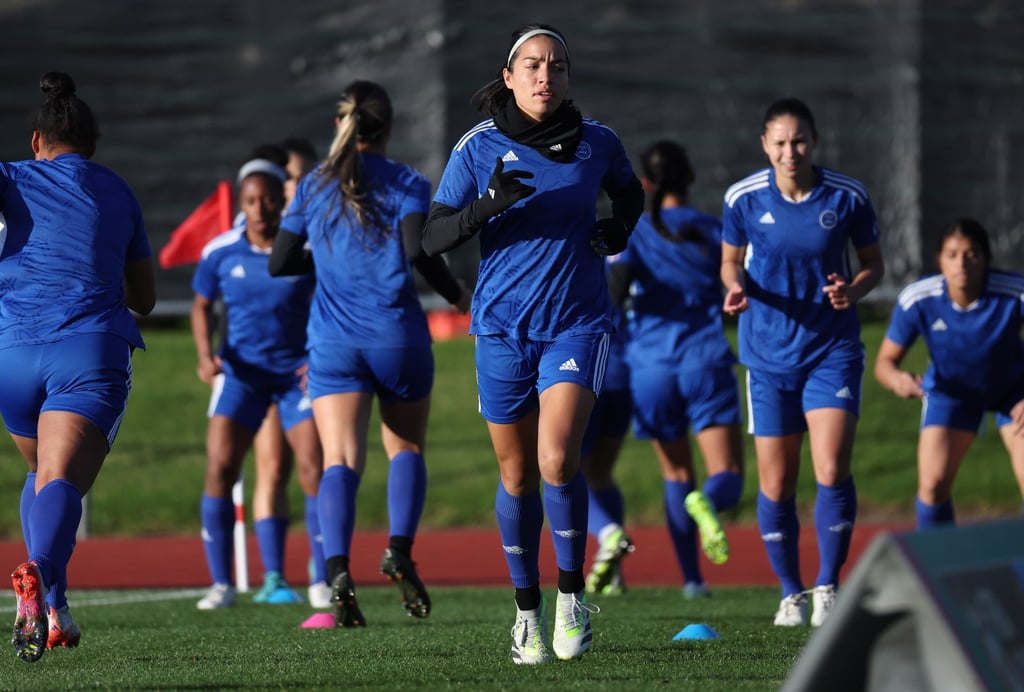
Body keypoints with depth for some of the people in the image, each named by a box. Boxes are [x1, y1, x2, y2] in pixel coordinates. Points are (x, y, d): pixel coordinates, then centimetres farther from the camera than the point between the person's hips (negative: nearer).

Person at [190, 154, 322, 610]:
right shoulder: (221, 252, -3)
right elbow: (202, 305, 12)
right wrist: (206, 355, -3)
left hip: (298, 370, -1)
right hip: (244, 370, 1)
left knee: (317, 468, -11)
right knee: (220, 468, -11)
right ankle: (221, 584, -1)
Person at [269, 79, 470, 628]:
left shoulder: (314, 187, 9)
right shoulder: (408, 185, 1)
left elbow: (279, 263, 10)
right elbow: (418, 252, -14)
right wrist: (459, 296, 2)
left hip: (333, 345, 1)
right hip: (398, 337, -1)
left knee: (340, 460, -8)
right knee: (407, 449, 18)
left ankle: (338, 568, -30)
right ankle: (400, 548, -4)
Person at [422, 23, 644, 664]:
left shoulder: (597, 142, 2)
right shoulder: (480, 148, -2)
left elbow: (629, 192, 23)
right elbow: (434, 237, -5)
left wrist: (619, 229, 3)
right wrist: (489, 204, -22)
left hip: (577, 323, -1)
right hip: (503, 327, 1)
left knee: (557, 460, -19)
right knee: (517, 474, 7)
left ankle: (573, 594, -1)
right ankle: (528, 611, 22)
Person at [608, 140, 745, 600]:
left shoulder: (632, 233, 4)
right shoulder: (712, 231, 5)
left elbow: (616, 287, -13)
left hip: (651, 367, 2)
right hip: (705, 360, -2)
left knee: (676, 475, 18)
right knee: (728, 478, -4)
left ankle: (691, 578, 13)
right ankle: (707, 502, -39)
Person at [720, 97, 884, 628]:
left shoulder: (848, 197, -7)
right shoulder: (743, 199, -5)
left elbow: (874, 263, 6)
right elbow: (731, 261, 9)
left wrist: (854, 291, -16)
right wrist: (736, 287, -14)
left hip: (833, 350, -1)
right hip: (769, 354, 1)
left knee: (831, 469, -16)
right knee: (776, 484, 3)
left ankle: (827, 588, -1)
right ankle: (790, 594, 21)